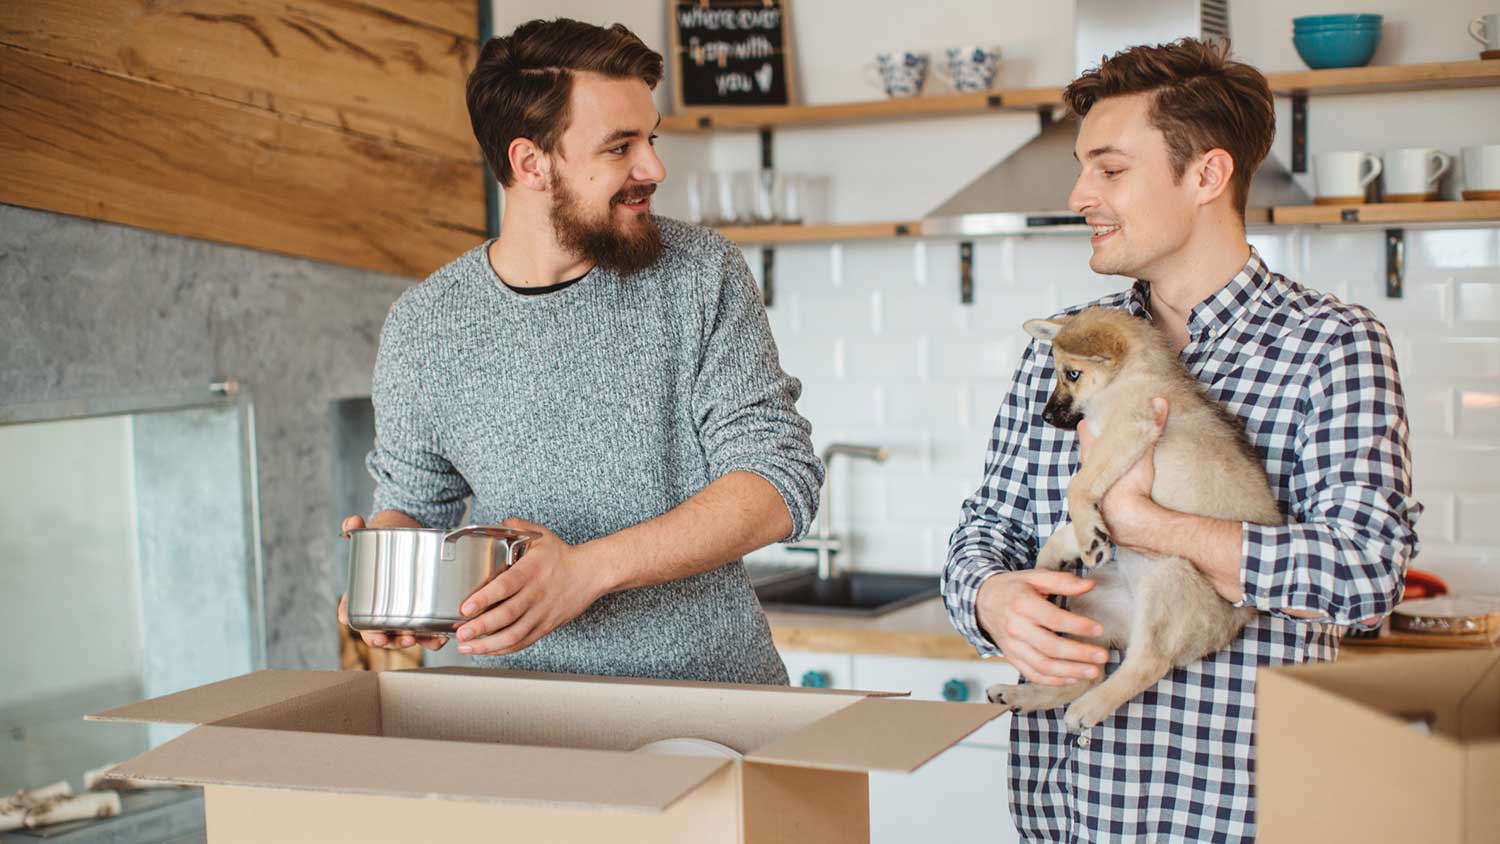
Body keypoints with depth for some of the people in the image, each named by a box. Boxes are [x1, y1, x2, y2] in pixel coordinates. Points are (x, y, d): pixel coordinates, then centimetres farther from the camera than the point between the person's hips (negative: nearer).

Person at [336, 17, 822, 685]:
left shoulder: (701, 273, -3)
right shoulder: (424, 326, -1)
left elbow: (781, 484, -9)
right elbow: (412, 502, 13)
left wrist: (588, 568, -22)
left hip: (719, 683, 0)